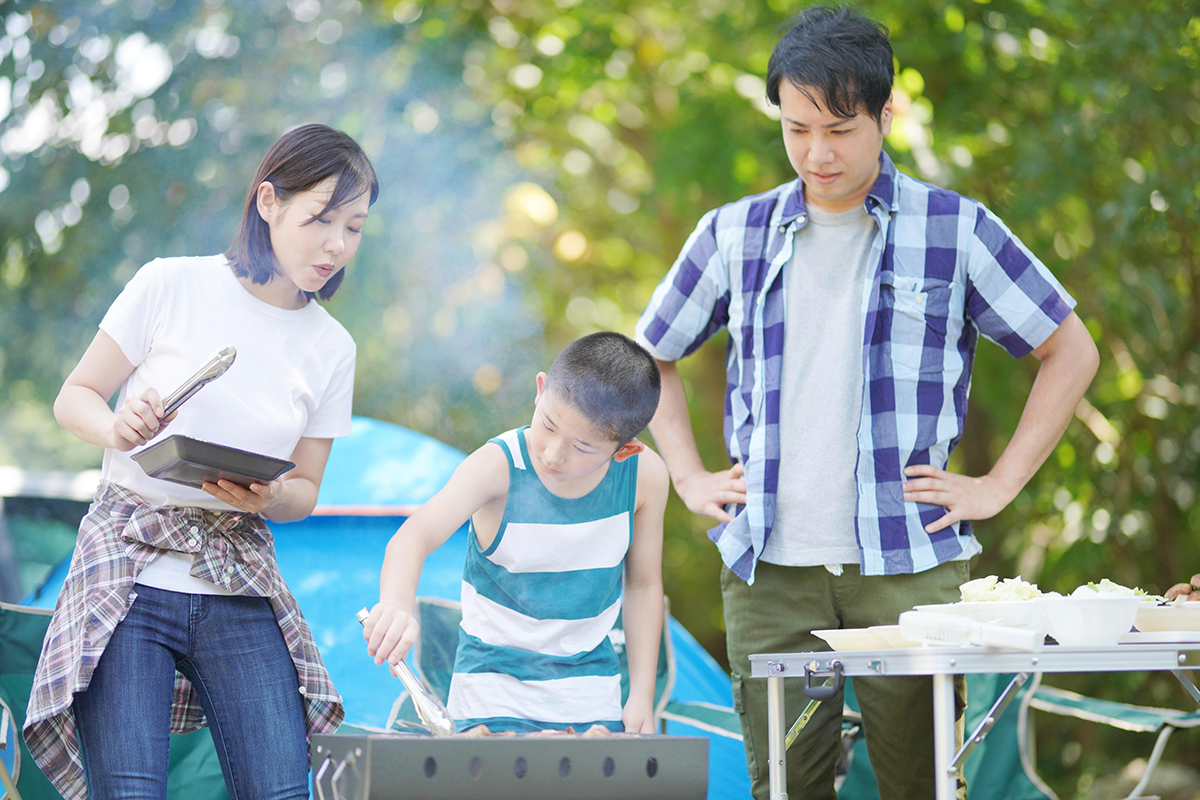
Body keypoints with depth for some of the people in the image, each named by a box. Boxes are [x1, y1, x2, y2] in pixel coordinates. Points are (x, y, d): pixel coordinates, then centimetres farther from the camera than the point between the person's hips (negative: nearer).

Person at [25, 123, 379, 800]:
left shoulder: (332, 348, 8)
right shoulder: (173, 285, -3)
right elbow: (74, 399, 5)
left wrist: (266, 498, -9)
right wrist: (119, 429, -18)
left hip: (239, 590, 3)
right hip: (128, 572, -3)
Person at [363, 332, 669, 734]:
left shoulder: (645, 476, -12)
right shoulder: (499, 465, -21)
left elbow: (643, 584, 3)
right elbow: (415, 535, -35)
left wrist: (642, 696, 1)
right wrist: (396, 603, -56)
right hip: (495, 685, -2)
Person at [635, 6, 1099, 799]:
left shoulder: (955, 230, 3)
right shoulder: (733, 236, 10)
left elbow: (1071, 352, 9)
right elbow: (653, 354, 24)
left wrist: (997, 487, 2)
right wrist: (690, 476, 12)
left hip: (909, 565, -2)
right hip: (769, 567, 2)